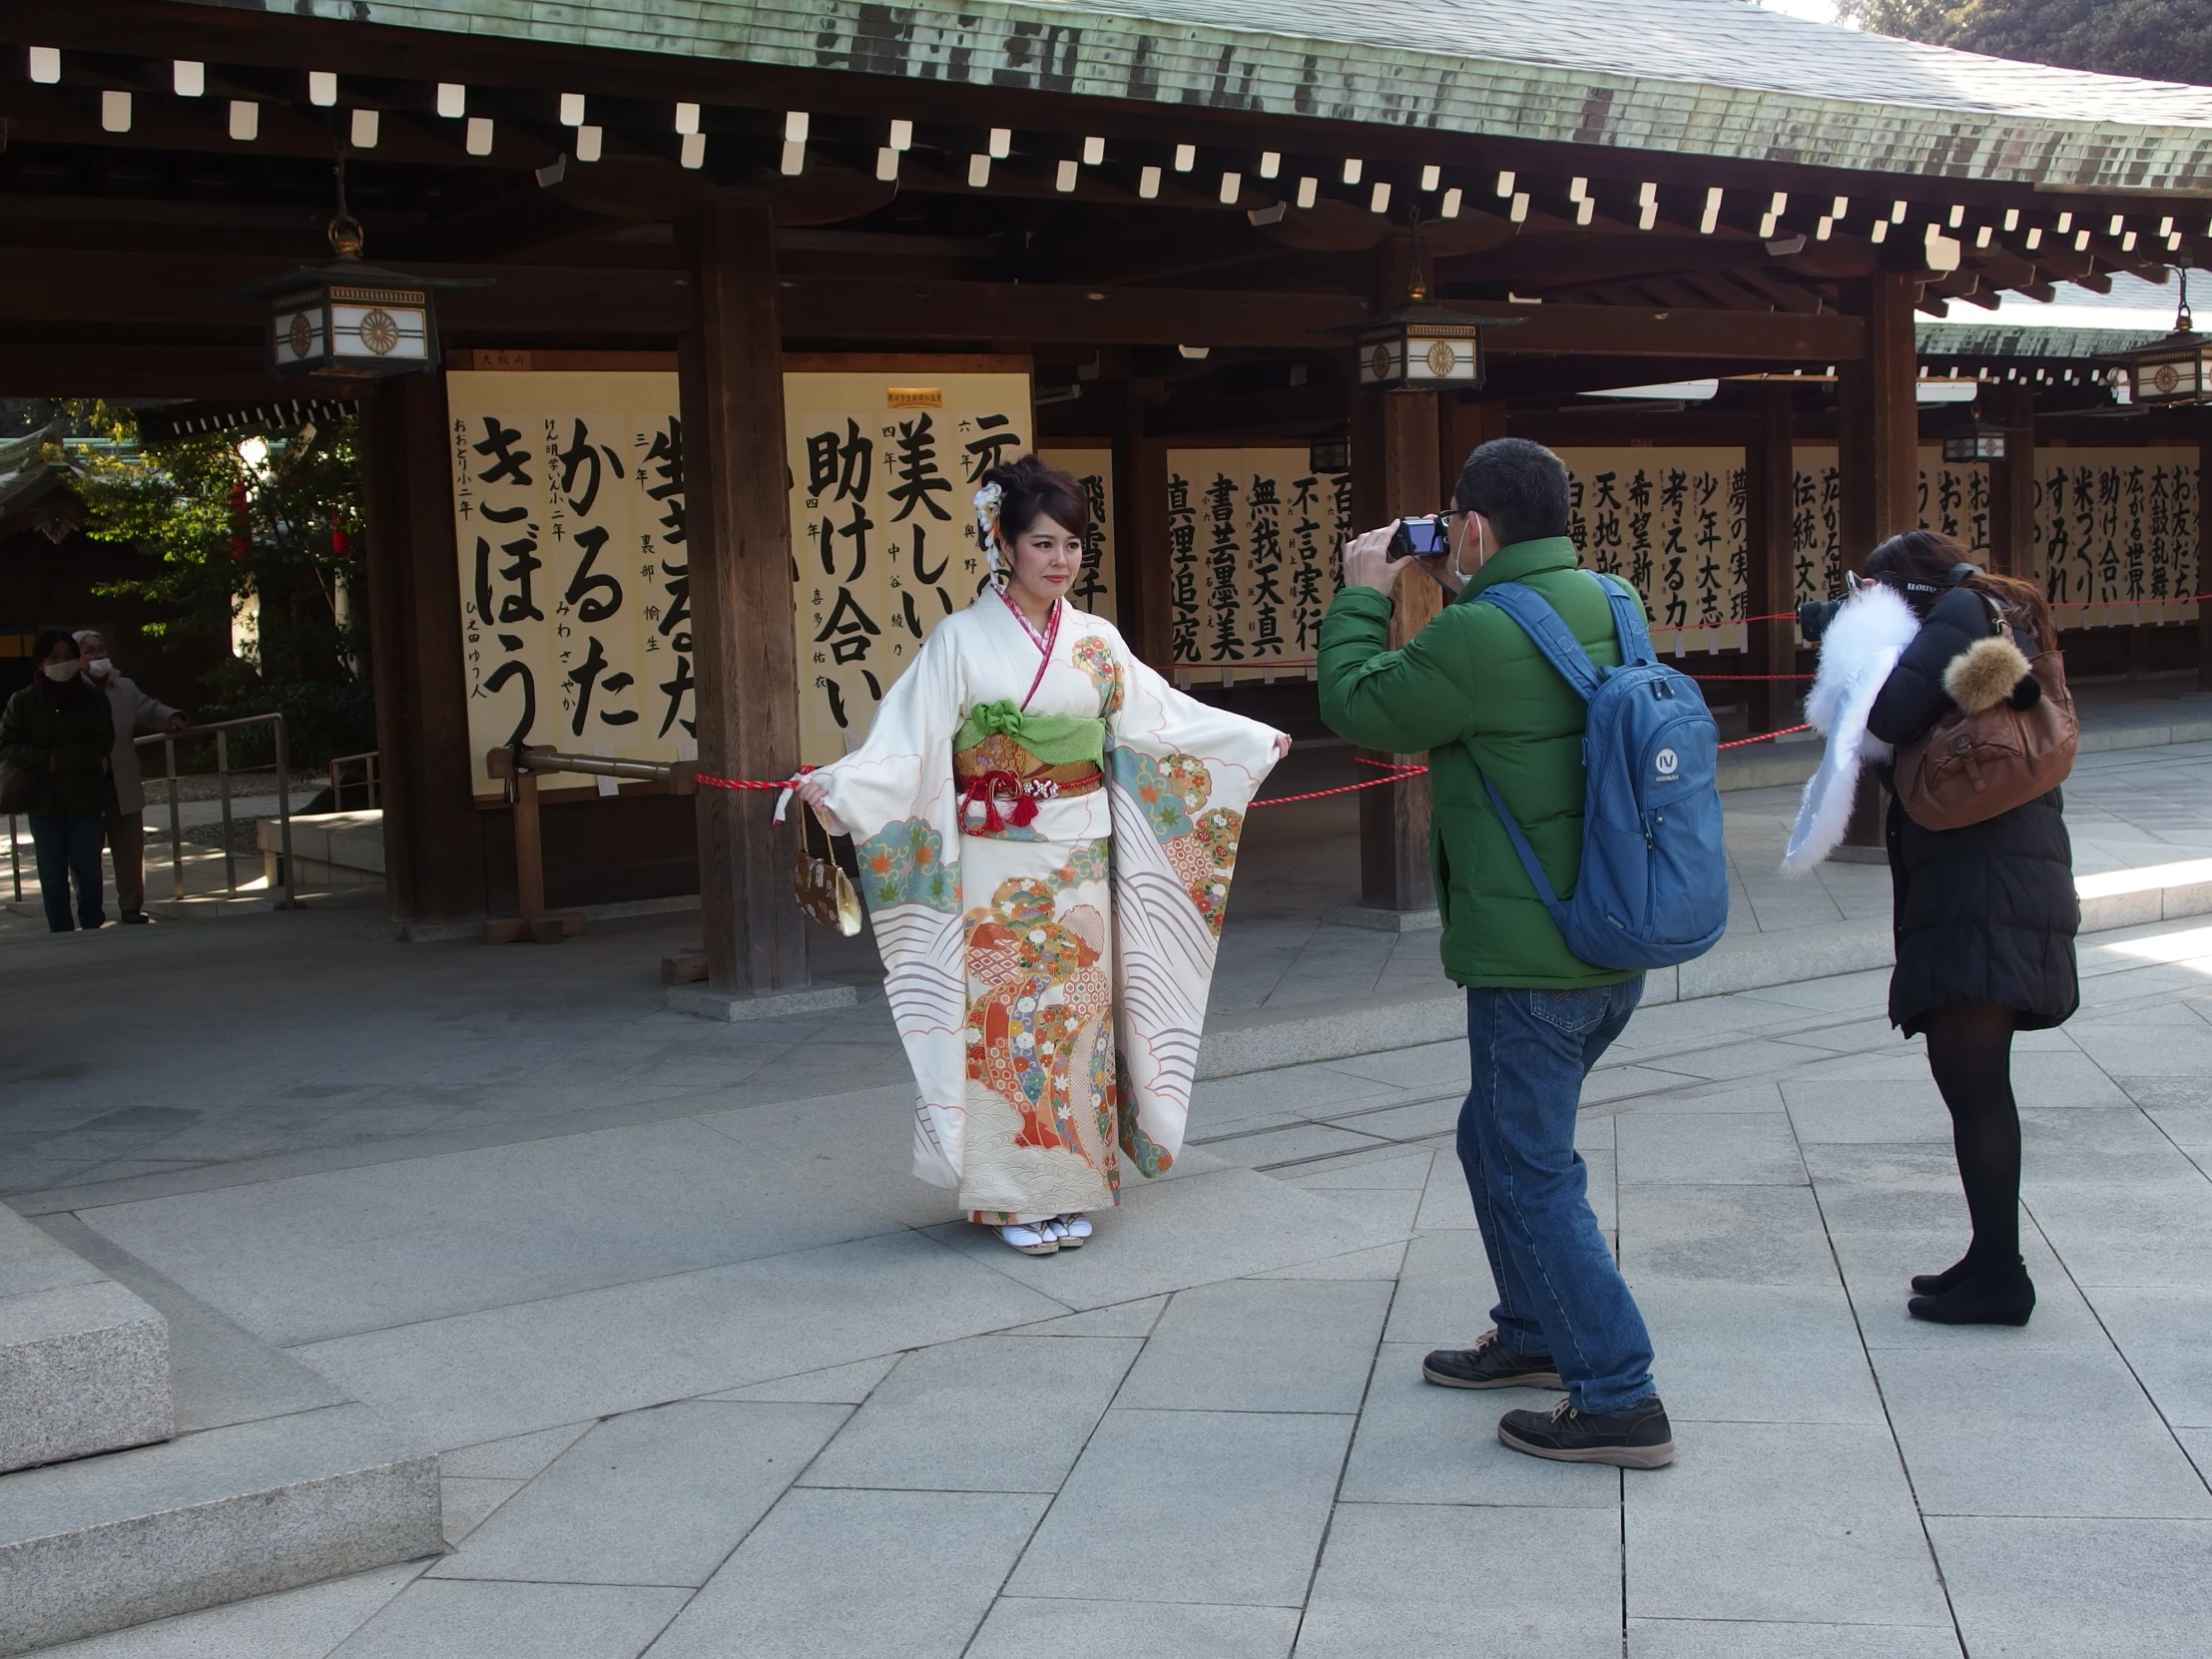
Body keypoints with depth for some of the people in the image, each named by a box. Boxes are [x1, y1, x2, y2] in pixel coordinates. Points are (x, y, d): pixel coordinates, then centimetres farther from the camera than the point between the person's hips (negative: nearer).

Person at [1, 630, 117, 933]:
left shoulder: (92, 699, -2)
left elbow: (102, 743, -11)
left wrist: (56, 758, -18)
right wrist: (46, 761, -21)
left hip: (85, 799, 0)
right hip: (44, 801, 0)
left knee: (88, 871, 3)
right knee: (53, 876, 2)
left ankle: (93, 929, 22)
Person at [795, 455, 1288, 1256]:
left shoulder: (1097, 642, 7)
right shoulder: (962, 639, -5)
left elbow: (1163, 718, 16)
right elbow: (906, 740, -13)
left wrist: (1255, 742, 20)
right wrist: (834, 785, -27)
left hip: (1078, 864, 4)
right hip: (995, 867, -4)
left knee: (1077, 1016, 5)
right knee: (1003, 1017, -2)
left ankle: (1071, 1189, 15)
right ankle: (1014, 1197, 7)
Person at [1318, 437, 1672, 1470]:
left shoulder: (1481, 636, -22)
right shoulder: (1605, 605, 5)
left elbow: (1355, 706, -9)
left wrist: (1359, 598, 5)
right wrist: (1460, 599, 17)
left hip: (1530, 956, -9)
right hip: (1615, 946, 9)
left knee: (1533, 1174, 0)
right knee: (1496, 1138, 24)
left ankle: (1619, 1402, 3)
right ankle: (1534, 1335, 36)